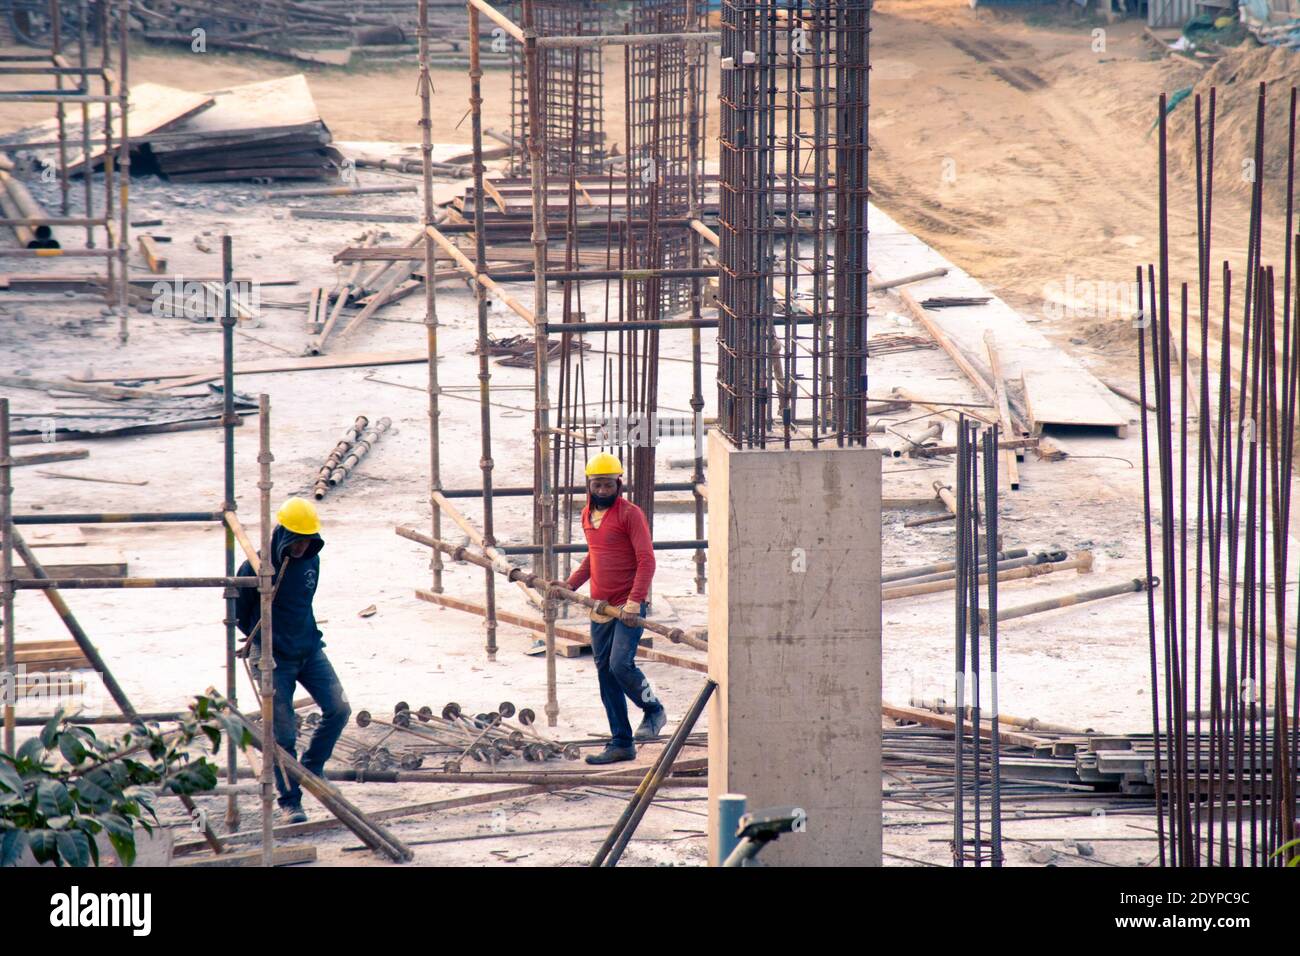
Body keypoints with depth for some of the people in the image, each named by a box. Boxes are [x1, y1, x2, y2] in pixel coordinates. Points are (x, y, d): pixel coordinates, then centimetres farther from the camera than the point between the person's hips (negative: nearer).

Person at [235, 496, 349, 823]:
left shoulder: (311, 561, 2)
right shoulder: (259, 566, -15)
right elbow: (238, 611, -1)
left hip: (309, 649, 5)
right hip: (272, 657, -5)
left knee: (339, 708, -9)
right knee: (283, 732, -4)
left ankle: (312, 768, 11)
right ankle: (290, 801, 8)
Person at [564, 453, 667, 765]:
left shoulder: (630, 514, -9)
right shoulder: (588, 515, 13)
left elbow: (646, 561, -14)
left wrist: (634, 602, -24)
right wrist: (570, 585, 14)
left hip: (628, 607, -7)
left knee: (621, 664, -20)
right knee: (605, 673, 6)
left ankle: (653, 710, 8)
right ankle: (621, 744, 13)